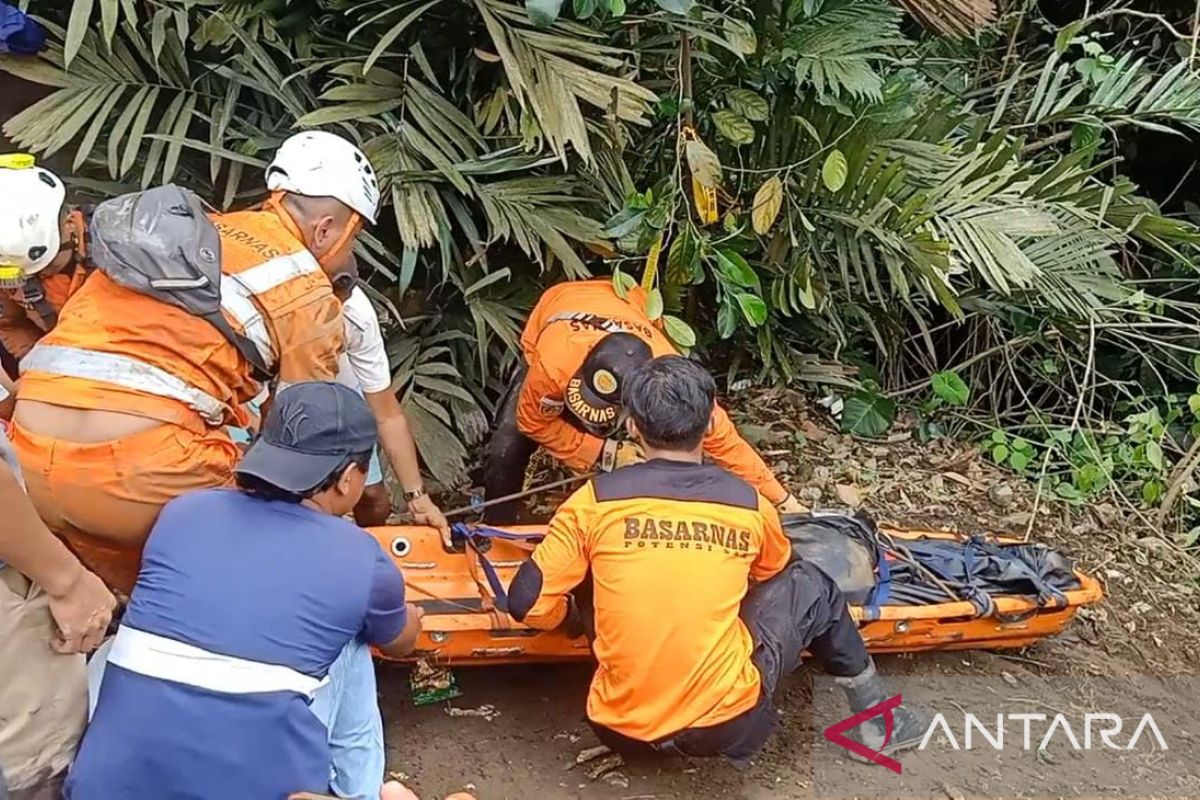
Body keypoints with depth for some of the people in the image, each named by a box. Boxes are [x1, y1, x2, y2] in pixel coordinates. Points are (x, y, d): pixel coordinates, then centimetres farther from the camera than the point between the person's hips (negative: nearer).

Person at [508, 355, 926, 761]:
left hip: (621, 729, 1)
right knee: (809, 585, 20)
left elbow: (528, 604, -5)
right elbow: (777, 575, 20)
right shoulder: (749, 504, -2)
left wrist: (572, 614, 17)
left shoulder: (596, 499, -6)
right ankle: (874, 713, 30)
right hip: (727, 726, -1)